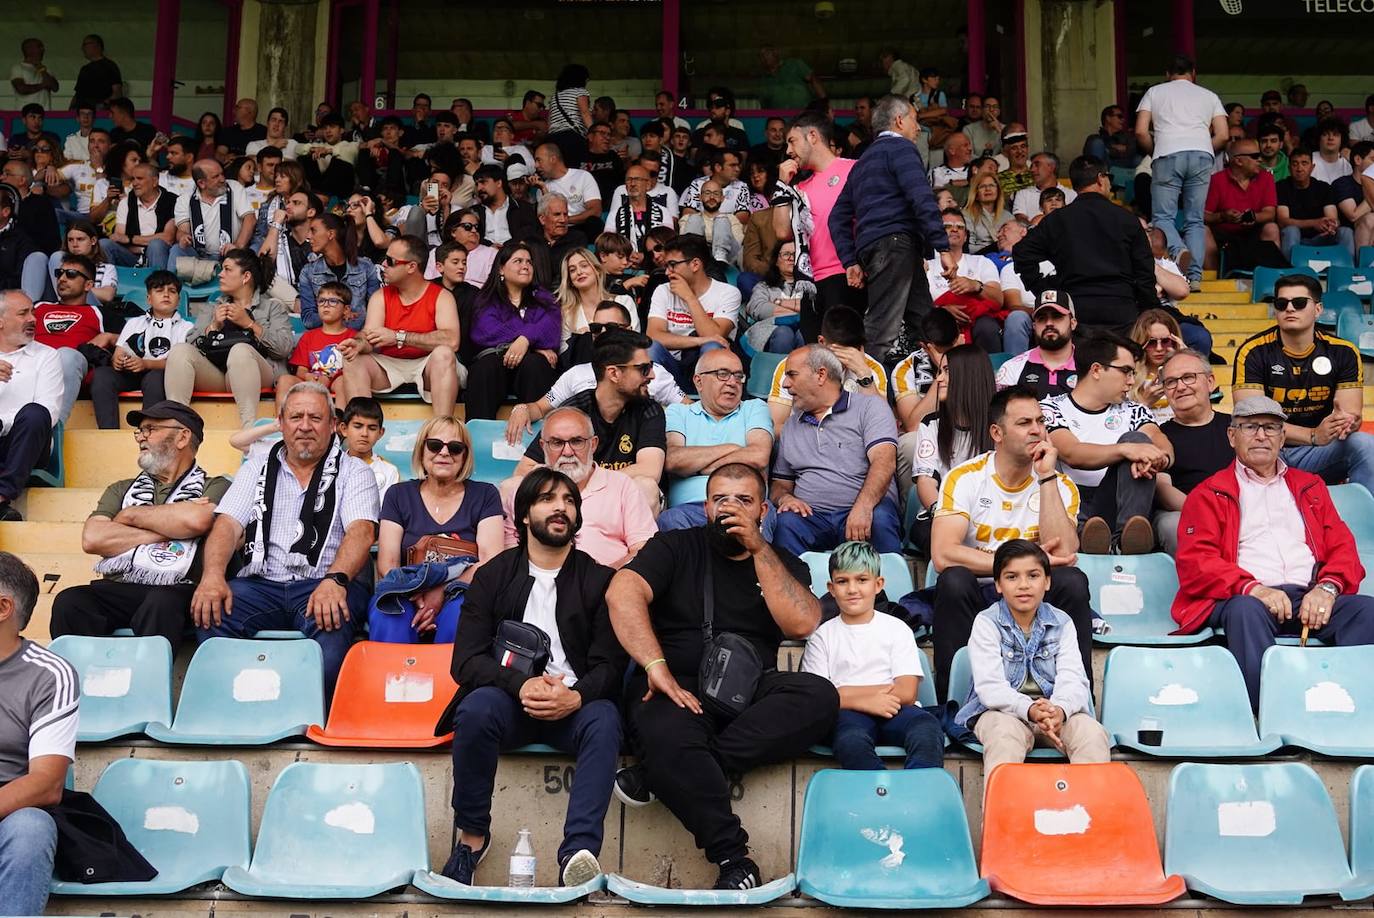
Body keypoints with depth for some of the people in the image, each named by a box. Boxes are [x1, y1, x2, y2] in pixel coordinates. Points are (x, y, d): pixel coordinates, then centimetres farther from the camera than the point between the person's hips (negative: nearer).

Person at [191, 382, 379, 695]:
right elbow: (228, 524, 7)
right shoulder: (257, 469, 20)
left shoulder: (353, 472, 10)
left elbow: (361, 531, -7)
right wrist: (213, 574, -15)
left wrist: (335, 580, -28)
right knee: (209, 615, -29)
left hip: (325, 585, -2)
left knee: (331, 625, -37)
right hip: (262, 583, 3)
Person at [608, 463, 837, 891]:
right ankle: (733, 857, -24)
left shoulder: (784, 564, 16)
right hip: (678, 687, -3)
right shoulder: (676, 547, 8)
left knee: (820, 696, -28)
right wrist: (657, 668, -23)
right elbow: (622, 593, -11)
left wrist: (758, 548, -8)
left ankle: (660, 774, -28)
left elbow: (802, 623, -5)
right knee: (669, 735, -38)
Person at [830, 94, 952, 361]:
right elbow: (922, 198, -12)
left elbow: (838, 217, 26)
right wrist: (943, 248, -14)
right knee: (882, 330, -16)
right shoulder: (900, 148, 3)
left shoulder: (863, 161, 30)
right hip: (895, 242, -9)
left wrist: (850, 261, 17)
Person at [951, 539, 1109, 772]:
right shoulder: (986, 623, -2)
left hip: (1057, 711, 3)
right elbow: (990, 687, -15)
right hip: (1002, 711, -3)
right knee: (1005, 734, -36)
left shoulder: (1062, 623, 7)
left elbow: (1071, 678, -7)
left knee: (1093, 734, -27)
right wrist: (1029, 710, -34)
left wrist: (1060, 709, -32)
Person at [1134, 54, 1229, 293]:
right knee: (1195, 220, 6)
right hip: (1202, 156, 2)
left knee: (1163, 216, 0)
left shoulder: (1154, 92, 18)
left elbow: (1141, 132, 6)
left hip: (1168, 155, -2)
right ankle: (1194, 277, -3)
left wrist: (1154, 152, 21)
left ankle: (1178, 251, -30)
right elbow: (1223, 135, 12)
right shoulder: (1208, 95, 23)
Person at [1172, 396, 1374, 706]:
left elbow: (1342, 546, 19)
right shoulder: (1209, 494, 17)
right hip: (1245, 598, -3)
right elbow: (1194, 561, 3)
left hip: (1310, 598, 4)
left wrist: (1328, 587, -5)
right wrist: (1252, 588, -15)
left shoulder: (1310, 486, 29)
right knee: (1246, 610, -37)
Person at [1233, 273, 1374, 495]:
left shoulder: (1343, 352, 1)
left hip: (1318, 454, 3)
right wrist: (1313, 435, -28)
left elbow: (1353, 414, -3)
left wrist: (1344, 422, -30)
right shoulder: (1253, 352, -8)